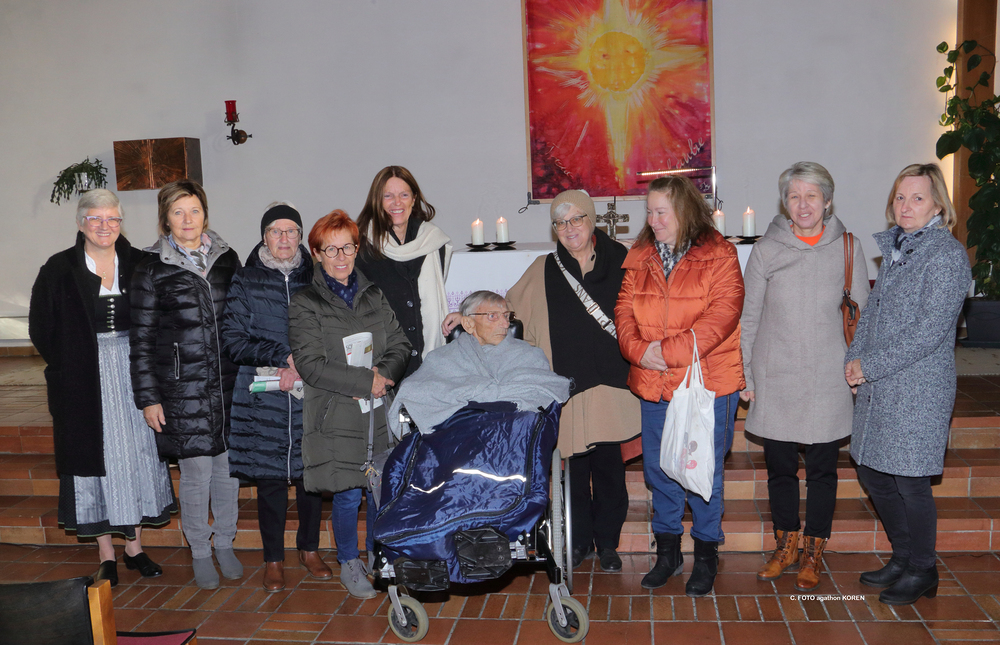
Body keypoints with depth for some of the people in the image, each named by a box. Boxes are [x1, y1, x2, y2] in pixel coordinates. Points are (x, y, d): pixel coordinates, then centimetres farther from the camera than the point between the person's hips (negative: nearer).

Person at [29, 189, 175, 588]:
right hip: (85, 383, -2)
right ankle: (106, 555, 16)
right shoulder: (59, 270, -2)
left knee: (139, 456, 7)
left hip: (134, 376, 2)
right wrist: (69, 364, -2)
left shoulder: (139, 265, 2)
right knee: (97, 459, 4)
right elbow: (40, 327, 3)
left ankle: (135, 547, 22)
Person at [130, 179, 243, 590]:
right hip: (183, 390, -3)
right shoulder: (152, 270, -1)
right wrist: (148, 397, -3)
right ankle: (200, 552, 22)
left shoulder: (227, 259, 7)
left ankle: (225, 544, 29)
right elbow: (142, 340, 0)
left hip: (229, 386, 3)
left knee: (228, 468, 10)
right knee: (195, 474, 2)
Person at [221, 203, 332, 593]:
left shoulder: (314, 279, 7)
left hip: (310, 394, 1)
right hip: (264, 396, -1)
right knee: (270, 478, 4)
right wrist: (283, 358, -13)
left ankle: (309, 550, 24)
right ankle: (274, 560, 18)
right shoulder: (245, 282, 3)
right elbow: (232, 341, -3)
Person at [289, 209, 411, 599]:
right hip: (336, 415, -4)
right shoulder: (304, 305, -2)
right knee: (347, 494, 2)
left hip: (379, 411, 4)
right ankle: (349, 564, 23)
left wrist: (382, 375, -12)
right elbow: (311, 365, -12)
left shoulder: (374, 296, 13)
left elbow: (400, 346, 9)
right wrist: (365, 382, -17)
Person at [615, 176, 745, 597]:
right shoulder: (639, 257, 9)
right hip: (653, 384, 5)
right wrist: (639, 349, -13)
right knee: (658, 470, 13)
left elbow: (722, 312, -16)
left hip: (707, 383, -4)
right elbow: (625, 310, 6)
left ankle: (706, 554, 24)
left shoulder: (717, 255, -6)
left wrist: (670, 351, -20)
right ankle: (667, 552, 30)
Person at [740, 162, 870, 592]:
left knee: (822, 468, 7)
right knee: (779, 466, 9)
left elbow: (866, 313, 8)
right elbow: (748, 318, 4)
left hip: (827, 379, 0)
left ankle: (813, 553, 24)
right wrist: (743, 374, 2)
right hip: (775, 378, 1)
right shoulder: (767, 249, 0)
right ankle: (785, 547, 28)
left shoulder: (848, 248, 1)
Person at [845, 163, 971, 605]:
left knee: (909, 481, 1)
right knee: (872, 472, 14)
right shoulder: (889, 246, 11)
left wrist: (870, 366, -15)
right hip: (877, 387, 8)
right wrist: (854, 359, 3)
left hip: (918, 388, -8)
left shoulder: (946, 255, -12)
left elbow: (929, 330, -18)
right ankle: (903, 558, 33)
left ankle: (922, 572, 21)